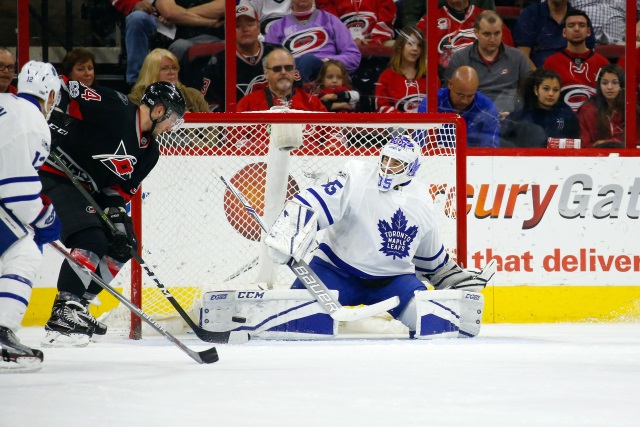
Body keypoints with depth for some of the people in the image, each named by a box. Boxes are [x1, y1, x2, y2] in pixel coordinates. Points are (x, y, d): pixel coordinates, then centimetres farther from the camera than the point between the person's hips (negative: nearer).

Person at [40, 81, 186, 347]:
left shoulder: (149, 151, 8)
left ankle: (78, 307, 14)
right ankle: (62, 316, -22)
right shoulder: (114, 110, -18)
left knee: (123, 246, 10)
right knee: (92, 241, -23)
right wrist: (56, 122, -31)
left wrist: (116, 210, -8)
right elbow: (67, 91, -21)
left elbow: (124, 187, 8)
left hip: (90, 192, 10)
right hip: (56, 176, -10)